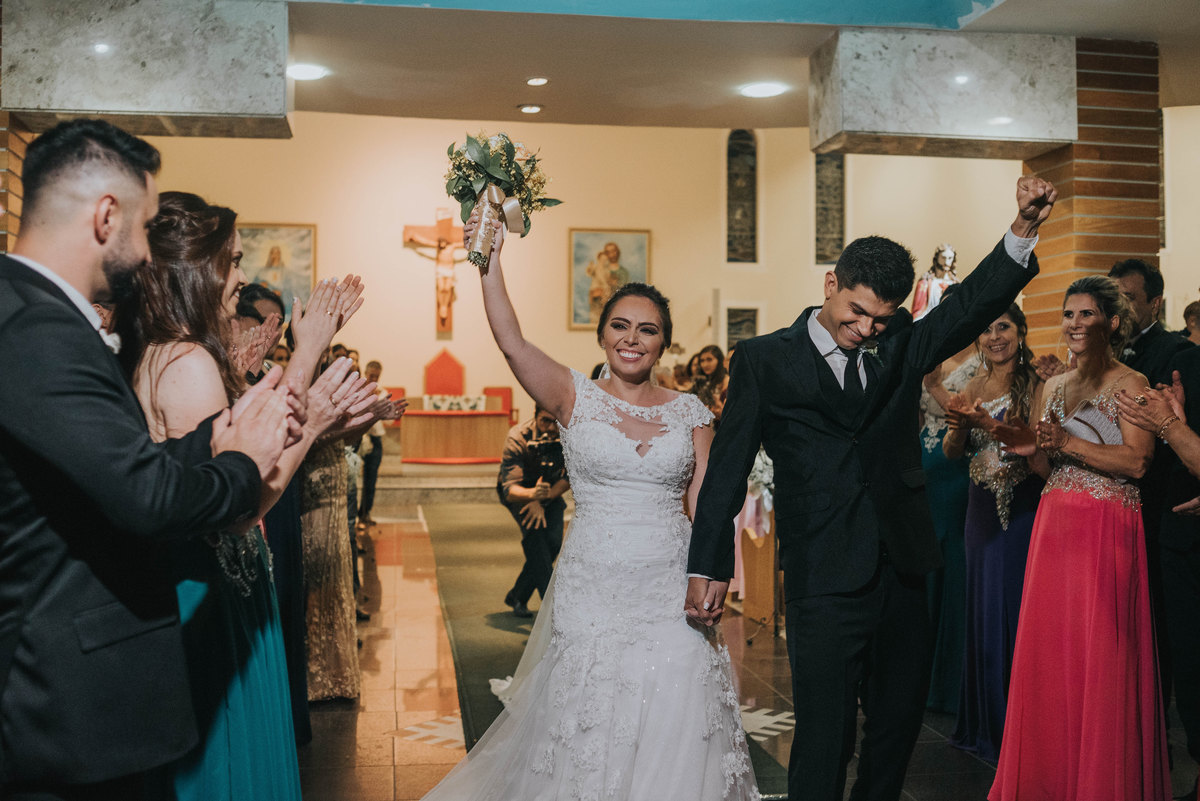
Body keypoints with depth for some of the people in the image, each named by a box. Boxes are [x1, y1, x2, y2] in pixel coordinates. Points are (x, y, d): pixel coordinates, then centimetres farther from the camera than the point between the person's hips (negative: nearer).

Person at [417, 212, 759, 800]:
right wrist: (490, 262, -26)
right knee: (588, 737, 8)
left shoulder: (690, 412, 6)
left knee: (673, 729, 7)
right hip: (591, 591, -1)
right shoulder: (574, 397, 0)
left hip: (671, 596, 2)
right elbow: (510, 341, -15)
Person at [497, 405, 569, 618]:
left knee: (553, 541, -15)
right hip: (519, 491, -3)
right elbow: (510, 490, -39)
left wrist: (542, 501, -28)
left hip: (552, 490, 3)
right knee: (534, 531, -28)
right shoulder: (517, 438, -34)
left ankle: (518, 596, 6)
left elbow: (569, 477, -15)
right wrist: (532, 494, -61)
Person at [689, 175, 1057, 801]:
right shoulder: (763, 361, -1)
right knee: (824, 735, 0)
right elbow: (729, 465, -3)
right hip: (823, 577, -4)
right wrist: (708, 567, -6)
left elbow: (974, 301, -5)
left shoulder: (901, 347, 8)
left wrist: (1023, 228, -22)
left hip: (901, 569, 5)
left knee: (900, 718, 17)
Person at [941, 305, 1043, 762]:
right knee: (981, 610, 12)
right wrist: (958, 427, -13)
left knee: (1016, 610, -3)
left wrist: (987, 424, -29)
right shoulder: (974, 387, 9)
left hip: (1024, 508, -6)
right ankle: (983, 724, 27)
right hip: (983, 508, 6)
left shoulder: (1037, 384, -8)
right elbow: (952, 451, 8)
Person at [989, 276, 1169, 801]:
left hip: (1107, 531, -6)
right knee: (1047, 652, 5)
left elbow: (1137, 461, -14)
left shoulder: (1130, 384, -2)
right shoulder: (1052, 387, 16)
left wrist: (1066, 442, -19)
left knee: (1099, 654, -3)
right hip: (1053, 526, 6)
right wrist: (1030, 449, -2)